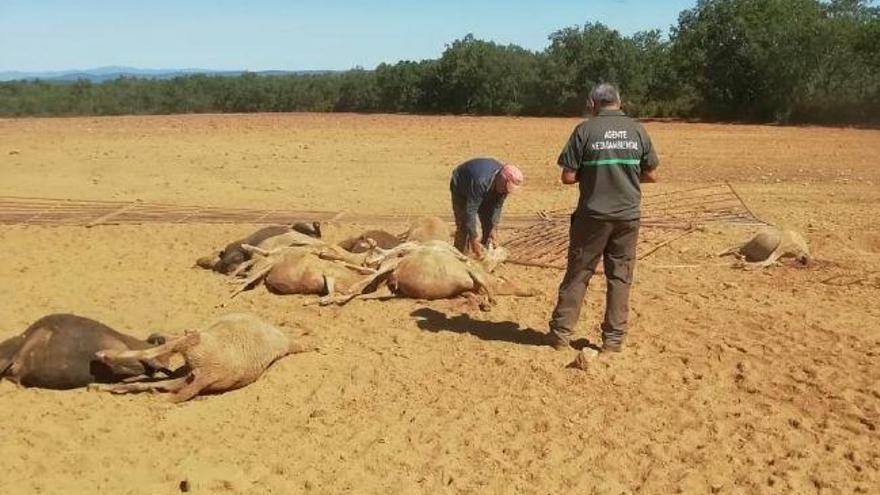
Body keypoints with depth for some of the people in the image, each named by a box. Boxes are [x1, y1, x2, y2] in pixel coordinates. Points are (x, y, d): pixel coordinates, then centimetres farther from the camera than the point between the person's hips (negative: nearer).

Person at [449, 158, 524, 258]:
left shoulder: (504, 183, -25)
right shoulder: (481, 181, -44)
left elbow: (497, 206, -15)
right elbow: (470, 210, -43)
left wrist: (492, 231, -19)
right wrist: (474, 239, -43)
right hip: (461, 187, -6)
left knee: (489, 223, -1)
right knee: (464, 225, -17)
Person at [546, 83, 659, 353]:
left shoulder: (585, 130, -7)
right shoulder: (637, 130, 2)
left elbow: (568, 176, -9)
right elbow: (651, 175, 7)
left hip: (593, 216, -2)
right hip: (628, 216, 2)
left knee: (577, 274, 8)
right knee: (620, 276, 11)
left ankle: (561, 332, 14)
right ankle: (614, 338, 15)